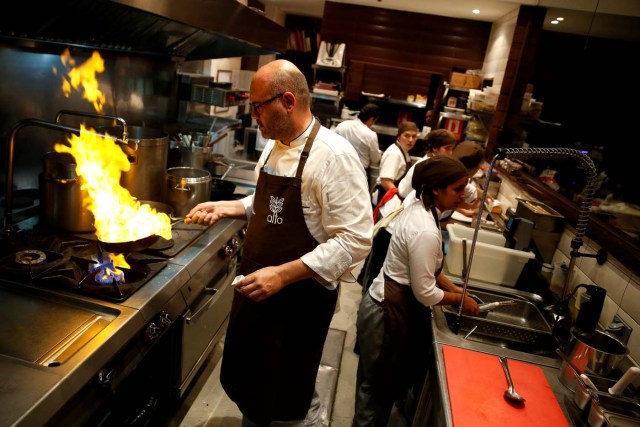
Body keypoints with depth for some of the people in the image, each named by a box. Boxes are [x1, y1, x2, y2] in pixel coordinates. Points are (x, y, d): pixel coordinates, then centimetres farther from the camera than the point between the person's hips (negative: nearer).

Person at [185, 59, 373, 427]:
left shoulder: (333, 155, -21)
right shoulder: (275, 147, 6)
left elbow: (355, 239, -24)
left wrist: (283, 274, -28)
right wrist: (226, 208, 4)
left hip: (301, 297, -8)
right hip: (257, 288, 8)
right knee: (247, 383, 24)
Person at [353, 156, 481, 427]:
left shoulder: (418, 205, 0)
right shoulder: (426, 231, -28)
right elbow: (425, 293, -20)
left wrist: (451, 286, 10)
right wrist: (459, 300, -5)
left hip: (386, 302, 9)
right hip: (388, 313, -9)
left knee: (379, 381, 25)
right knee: (378, 386, 12)